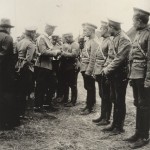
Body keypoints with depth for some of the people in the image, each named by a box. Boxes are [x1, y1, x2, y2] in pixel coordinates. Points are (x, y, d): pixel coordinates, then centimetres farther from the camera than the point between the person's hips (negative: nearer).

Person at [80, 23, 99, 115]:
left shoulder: (94, 43, -14)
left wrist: (88, 70, -19)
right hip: (84, 69, 9)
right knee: (87, 87, 14)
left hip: (89, 70, -9)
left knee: (90, 88, 0)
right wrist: (83, 68, 13)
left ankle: (89, 108, 8)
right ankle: (90, 105, 25)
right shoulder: (87, 42, 14)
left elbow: (93, 58, -18)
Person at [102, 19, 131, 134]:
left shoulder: (124, 39, -14)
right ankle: (115, 124, 24)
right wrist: (106, 68, 6)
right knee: (115, 100, 14)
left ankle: (119, 127, 10)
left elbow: (119, 58, -21)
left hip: (120, 74, -9)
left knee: (120, 101, 0)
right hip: (113, 74, 9)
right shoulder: (114, 38, 15)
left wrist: (108, 69, -15)